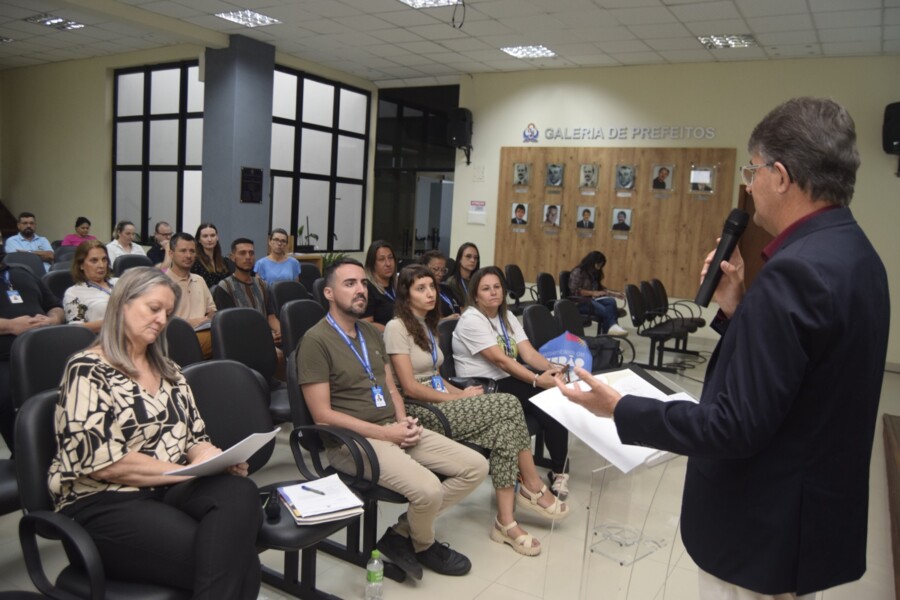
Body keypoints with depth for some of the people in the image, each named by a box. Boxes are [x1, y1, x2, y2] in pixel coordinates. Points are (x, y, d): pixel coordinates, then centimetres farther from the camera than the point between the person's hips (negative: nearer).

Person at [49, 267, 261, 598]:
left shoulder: (168, 370, 17)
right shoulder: (88, 371, -6)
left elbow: (194, 438, 16)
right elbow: (102, 463, -15)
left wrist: (219, 458, -8)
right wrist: (190, 470, -14)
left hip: (170, 490, 6)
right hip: (104, 503, -6)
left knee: (240, 492, -30)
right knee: (224, 559, -30)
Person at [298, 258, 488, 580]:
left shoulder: (372, 333, 14)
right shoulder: (316, 341, -11)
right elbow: (322, 414, -15)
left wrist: (403, 420, -3)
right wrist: (384, 433, -17)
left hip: (395, 429, 8)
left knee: (476, 467, -3)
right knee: (428, 490, -28)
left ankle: (402, 533, 4)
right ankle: (423, 545, 9)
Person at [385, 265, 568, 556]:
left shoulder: (427, 325, 18)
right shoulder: (397, 328, -9)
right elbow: (410, 387, -15)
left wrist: (461, 393, 2)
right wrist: (459, 397, -11)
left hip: (442, 404, 8)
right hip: (420, 413, -8)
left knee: (504, 428, -19)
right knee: (509, 405, -20)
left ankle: (506, 520, -15)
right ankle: (533, 488, -4)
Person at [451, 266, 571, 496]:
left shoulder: (506, 317, 13)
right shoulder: (471, 320, -12)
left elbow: (528, 352, 1)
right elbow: (500, 360, -21)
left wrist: (551, 368, -19)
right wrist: (537, 379, -30)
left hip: (508, 381, 7)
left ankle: (559, 469, -10)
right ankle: (558, 469, -11)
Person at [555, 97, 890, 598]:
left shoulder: (796, 271, -27)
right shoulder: (854, 254, 4)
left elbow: (736, 426, -28)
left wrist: (622, 409, -19)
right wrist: (737, 307, 1)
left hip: (765, 527, -9)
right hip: (811, 512, 9)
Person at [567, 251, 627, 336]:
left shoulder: (594, 273, 17)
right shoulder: (578, 272, -8)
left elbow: (600, 287, 24)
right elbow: (575, 291, -16)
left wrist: (615, 294, 11)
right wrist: (593, 293, -19)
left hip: (592, 299, 7)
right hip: (580, 302, -7)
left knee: (611, 301, -25)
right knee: (603, 310, -35)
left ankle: (612, 327, -38)